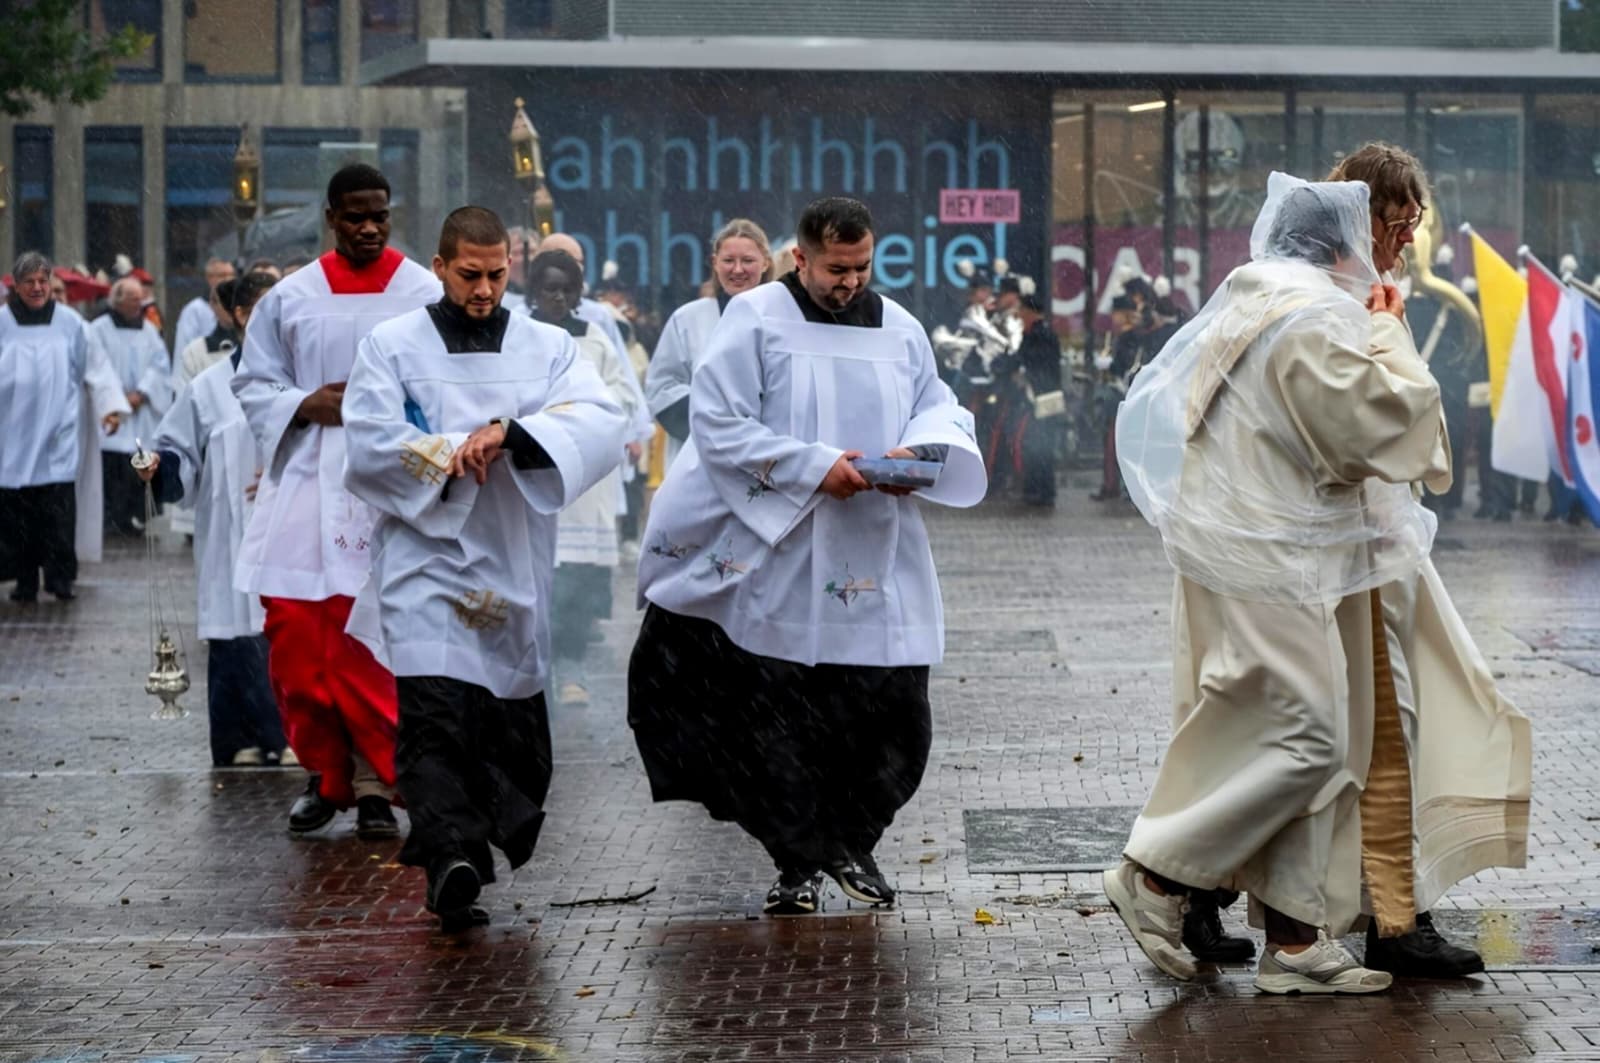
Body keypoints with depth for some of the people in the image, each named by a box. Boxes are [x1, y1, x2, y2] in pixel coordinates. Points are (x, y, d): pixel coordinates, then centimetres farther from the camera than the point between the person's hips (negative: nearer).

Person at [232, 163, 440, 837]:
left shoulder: (424, 294, 2)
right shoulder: (290, 299, 9)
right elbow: (252, 385, 13)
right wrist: (307, 404, -5)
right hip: (306, 483, 2)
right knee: (296, 635, 0)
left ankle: (374, 780, 5)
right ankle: (325, 772, 16)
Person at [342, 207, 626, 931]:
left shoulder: (548, 348, 9)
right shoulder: (392, 346, 6)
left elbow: (602, 425, -8)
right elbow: (369, 444, -5)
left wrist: (511, 432, -23)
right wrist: (458, 456, -11)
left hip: (513, 566, 3)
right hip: (426, 554, -3)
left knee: (511, 718, 8)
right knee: (434, 712, -18)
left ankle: (491, 838, 25)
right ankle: (450, 857, -30)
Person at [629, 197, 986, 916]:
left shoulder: (900, 330, 11)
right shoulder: (754, 319, -3)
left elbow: (938, 409, 19)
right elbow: (718, 424, -9)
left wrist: (917, 451, -6)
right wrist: (813, 467, -17)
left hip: (876, 566, 3)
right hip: (776, 560, -3)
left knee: (891, 715, -1)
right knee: (777, 718, 1)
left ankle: (852, 844, 20)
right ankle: (798, 864, 13)